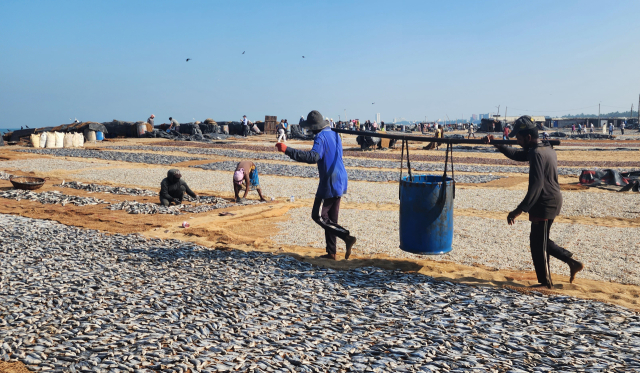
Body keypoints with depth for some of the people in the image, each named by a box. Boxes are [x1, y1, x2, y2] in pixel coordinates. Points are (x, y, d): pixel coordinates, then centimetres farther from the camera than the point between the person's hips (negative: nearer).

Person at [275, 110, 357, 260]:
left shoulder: (321, 137, -15)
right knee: (330, 218, 13)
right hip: (340, 182, 9)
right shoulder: (335, 135, 13)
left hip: (329, 184, -9)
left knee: (318, 216, -2)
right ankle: (331, 253, 16)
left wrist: (287, 150, -34)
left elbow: (313, 157, -32)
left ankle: (347, 237, -8)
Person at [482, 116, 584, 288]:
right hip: (553, 201, 10)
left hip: (544, 204, -10)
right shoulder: (546, 148, 9)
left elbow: (536, 186, -27)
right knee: (542, 241, 22)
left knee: (538, 244, 4)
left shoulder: (537, 154, -21)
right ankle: (572, 262, 22)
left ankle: (545, 282, 16)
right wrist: (496, 144, 12)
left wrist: (519, 210, -29)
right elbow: (518, 155, 20)